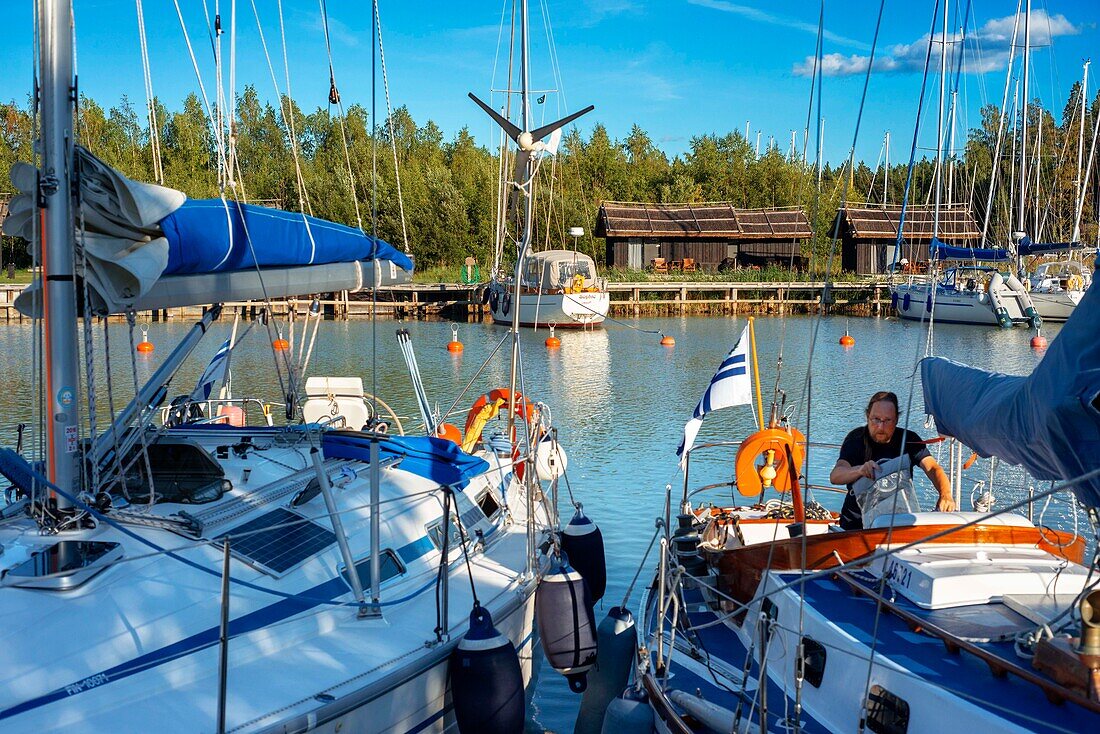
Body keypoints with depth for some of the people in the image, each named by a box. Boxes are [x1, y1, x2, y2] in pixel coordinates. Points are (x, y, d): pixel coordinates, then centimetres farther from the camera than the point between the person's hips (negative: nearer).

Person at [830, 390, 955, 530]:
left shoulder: (909, 439, -1)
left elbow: (933, 468, -14)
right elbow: (835, 476, -22)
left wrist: (946, 494, -36)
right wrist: (860, 470, -44)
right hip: (856, 523, -3)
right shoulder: (856, 439, -8)